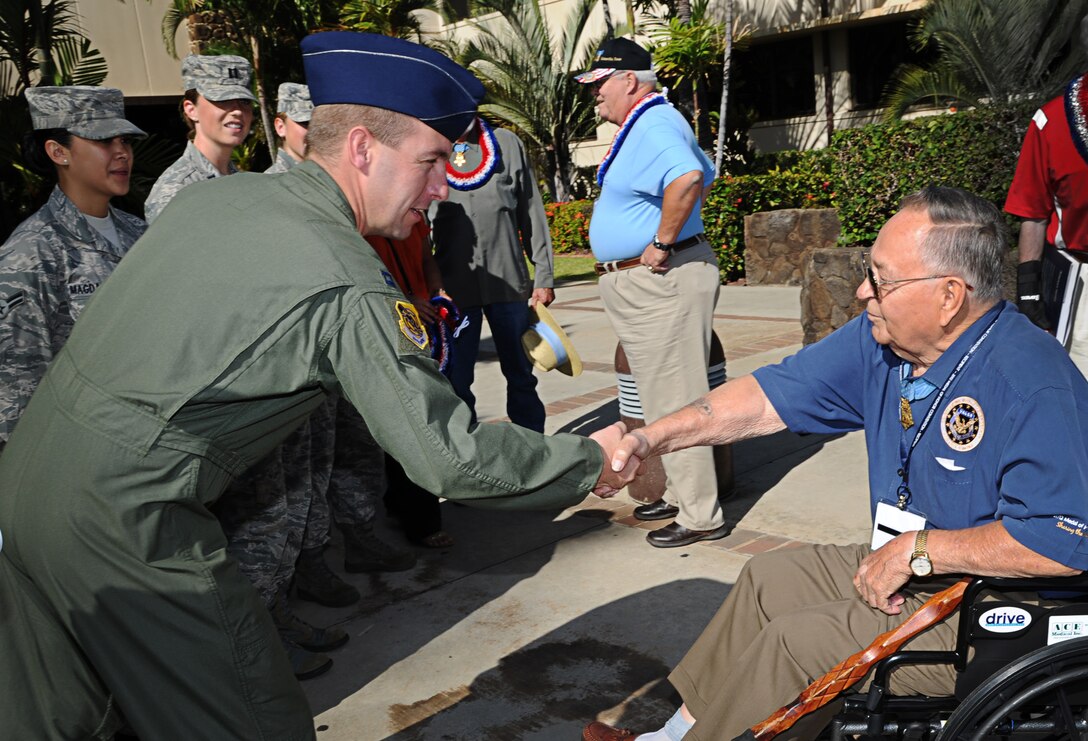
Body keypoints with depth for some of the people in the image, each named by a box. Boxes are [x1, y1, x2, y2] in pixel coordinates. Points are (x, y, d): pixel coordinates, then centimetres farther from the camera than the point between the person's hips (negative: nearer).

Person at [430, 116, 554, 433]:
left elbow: (532, 214, 8)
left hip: (510, 282, 2)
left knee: (521, 376, 12)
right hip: (453, 287, -1)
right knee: (456, 382, 4)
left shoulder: (507, 144, 7)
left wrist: (543, 276, 4)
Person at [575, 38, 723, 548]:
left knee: (673, 399, -5)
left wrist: (662, 243, -26)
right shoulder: (647, 125, 17)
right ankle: (679, 493, 31)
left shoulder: (654, 127, -17)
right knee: (663, 397, 18)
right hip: (642, 282, 11)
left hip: (661, 281, -11)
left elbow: (688, 179, -38)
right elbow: (705, 173, 29)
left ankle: (700, 516, 5)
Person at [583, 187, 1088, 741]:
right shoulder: (881, 340, -5)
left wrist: (917, 548, -26)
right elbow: (772, 395, -3)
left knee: (789, 644, -15)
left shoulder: (1032, 387, -29)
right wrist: (654, 438, -11)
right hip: (906, 568, 9)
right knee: (766, 580, 15)